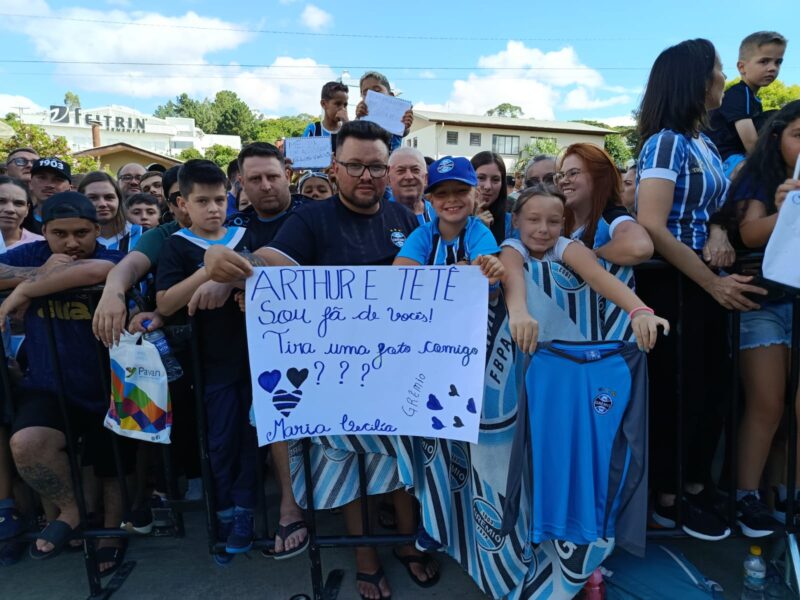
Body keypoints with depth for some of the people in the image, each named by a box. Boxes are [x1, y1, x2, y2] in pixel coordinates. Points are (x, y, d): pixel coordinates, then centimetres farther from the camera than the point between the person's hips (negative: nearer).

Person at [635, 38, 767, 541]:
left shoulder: (706, 142, 12)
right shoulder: (666, 142, -13)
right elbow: (652, 227, -22)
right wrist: (713, 283, -18)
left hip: (706, 281, 8)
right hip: (671, 283, -8)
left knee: (712, 385, 14)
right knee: (671, 390, 2)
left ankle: (696, 487, 32)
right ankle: (668, 494, 20)